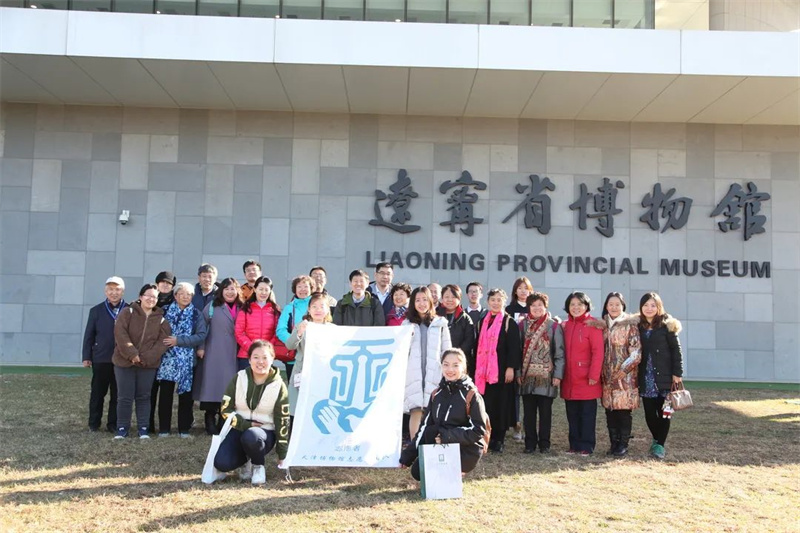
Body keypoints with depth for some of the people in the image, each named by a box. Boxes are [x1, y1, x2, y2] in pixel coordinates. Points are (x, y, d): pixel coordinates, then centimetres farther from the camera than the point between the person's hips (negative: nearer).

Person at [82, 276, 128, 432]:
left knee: (117, 394, 5)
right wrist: (86, 357, 1)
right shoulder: (96, 311, 5)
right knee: (97, 393, 11)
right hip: (100, 359, 1)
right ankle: (94, 423, 22)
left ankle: (113, 423, 15)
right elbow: (89, 335, 5)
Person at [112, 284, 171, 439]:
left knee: (143, 397, 7)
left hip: (148, 364, 1)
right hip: (125, 362, -1)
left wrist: (146, 358, -15)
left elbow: (162, 341, -4)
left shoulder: (161, 319, 5)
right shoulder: (127, 312, -1)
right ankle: (122, 428, 14)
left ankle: (143, 428, 16)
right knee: (124, 397, 2)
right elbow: (120, 333, -11)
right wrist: (131, 354, -19)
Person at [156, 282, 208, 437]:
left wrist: (178, 340, -13)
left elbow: (201, 335, -6)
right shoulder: (166, 311, 8)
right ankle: (164, 428, 11)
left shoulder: (196, 314, 4)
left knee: (185, 394, 3)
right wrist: (161, 344, -9)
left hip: (187, 360, -1)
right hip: (167, 358, 1)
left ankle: (184, 429, 13)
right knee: (165, 394, 2)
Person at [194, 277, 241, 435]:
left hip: (232, 355, 3)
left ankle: (224, 421, 13)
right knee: (212, 384, -3)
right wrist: (200, 347, -7)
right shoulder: (212, 306, 2)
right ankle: (210, 420, 7)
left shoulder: (241, 309, 10)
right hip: (214, 354, -3)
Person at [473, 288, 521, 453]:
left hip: (501, 370, -4)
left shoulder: (509, 322, -1)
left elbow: (514, 347, -7)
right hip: (484, 370, 4)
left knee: (500, 403, -1)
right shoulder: (482, 322, 14)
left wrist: (511, 368, -14)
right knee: (485, 403, 3)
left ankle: (499, 439, 7)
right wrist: (475, 368, 13)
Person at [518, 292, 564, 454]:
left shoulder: (554, 325, -1)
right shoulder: (523, 325, 7)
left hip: (546, 376, -2)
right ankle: (530, 443, 16)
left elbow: (559, 353, -2)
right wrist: (518, 373, 0)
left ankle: (544, 444, 14)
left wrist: (558, 375, -7)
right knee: (529, 412, 7)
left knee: (545, 412, 4)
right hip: (527, 376, 2)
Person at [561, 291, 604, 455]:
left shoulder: (593, 325, -8)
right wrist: (561, 373, 8)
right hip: (569, 379, 6)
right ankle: (575, 445, 19)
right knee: (572, 414, 11)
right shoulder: (566, 325, 11)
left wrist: (594, 375, -17)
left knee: (587, 414, 3)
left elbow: (598, 352, -12)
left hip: (586, 380, -6)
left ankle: (587, 446, 11)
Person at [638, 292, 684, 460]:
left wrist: (677, 373, -9)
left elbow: (676, 350, -4)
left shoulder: (666, 325, -3)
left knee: (663, 411, 1)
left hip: (664, 376, -3)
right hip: (646, 377, 3)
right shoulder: (638, 326, 6)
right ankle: (657, 439, 26)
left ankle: (660, 444, 10)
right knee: (649, 412, 5)